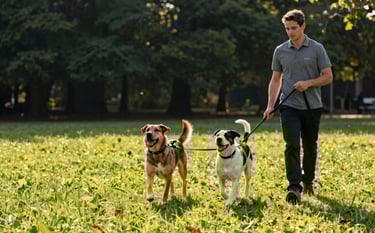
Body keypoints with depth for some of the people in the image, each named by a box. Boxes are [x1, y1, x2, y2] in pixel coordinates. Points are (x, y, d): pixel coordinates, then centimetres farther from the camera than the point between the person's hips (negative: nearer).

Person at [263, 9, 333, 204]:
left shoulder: (317, 49, -1)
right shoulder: (280, 51, 6)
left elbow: (328, 77, 0)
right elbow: (275, 80, 13)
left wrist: (308, 83, -16)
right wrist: (270, 105, 4)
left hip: (312, 107, 0)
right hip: (289, 106, 0)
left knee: (310, 147, 10)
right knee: (292, 145, -14)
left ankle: (308, 181, 32)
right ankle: (294, 188, -20)